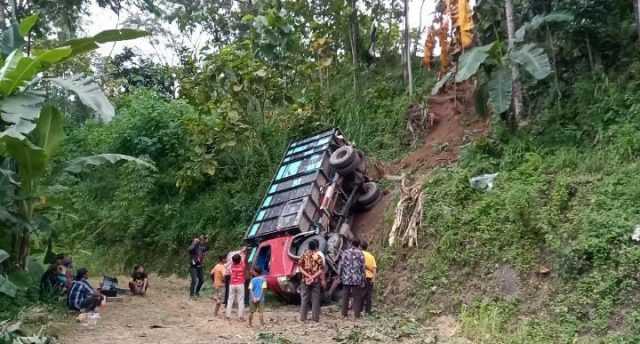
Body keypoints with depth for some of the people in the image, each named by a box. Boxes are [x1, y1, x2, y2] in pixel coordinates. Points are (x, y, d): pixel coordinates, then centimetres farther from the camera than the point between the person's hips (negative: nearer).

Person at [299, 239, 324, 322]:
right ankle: (315, 317, 7)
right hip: (316, 281, -2)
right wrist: (313, 277, -12)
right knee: (315, 299, 6)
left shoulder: (304, 255, -1)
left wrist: (308, 276, -8)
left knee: (304, 299, 8)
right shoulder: (318, 256, -7)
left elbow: (300, 268, -4)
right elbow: (321, 270, -12)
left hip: (305, 280, 2)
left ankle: (303, 317, 9)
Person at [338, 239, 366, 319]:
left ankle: (344, 313, 12)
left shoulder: (345, 252, 2)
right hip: (357, 279, -1)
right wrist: (362, 280, 4)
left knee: (345, 296, 10)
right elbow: (362, 267, -2)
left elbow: (341, 265, 1)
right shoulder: (360, 254, -1)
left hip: (346, 278, 2)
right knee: (357, 297, 5)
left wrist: (340, 275, 11)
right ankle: (357, 314, 3)